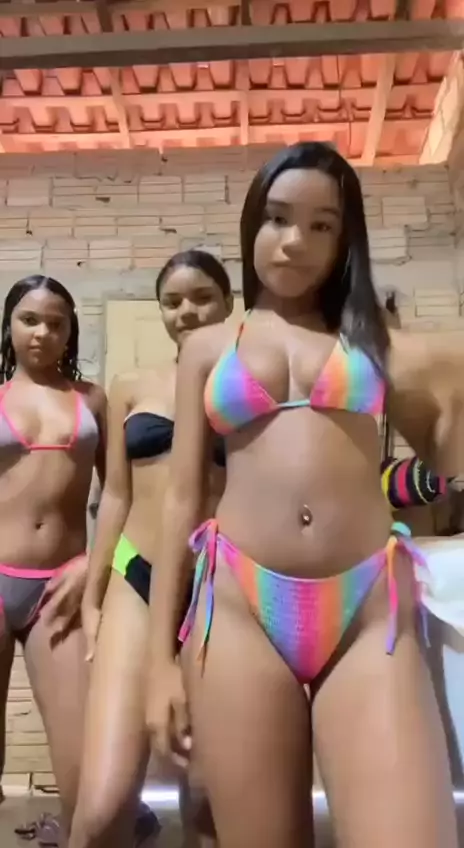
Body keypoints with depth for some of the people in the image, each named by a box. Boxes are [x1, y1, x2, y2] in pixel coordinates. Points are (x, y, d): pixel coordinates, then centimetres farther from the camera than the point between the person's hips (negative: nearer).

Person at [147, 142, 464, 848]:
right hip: (240, 608, 0)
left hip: (371, 611, 0)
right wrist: (162, 657, 6)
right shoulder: (208, 347, 14)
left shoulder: (377, 342, 14)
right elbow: (182, 497, 9)